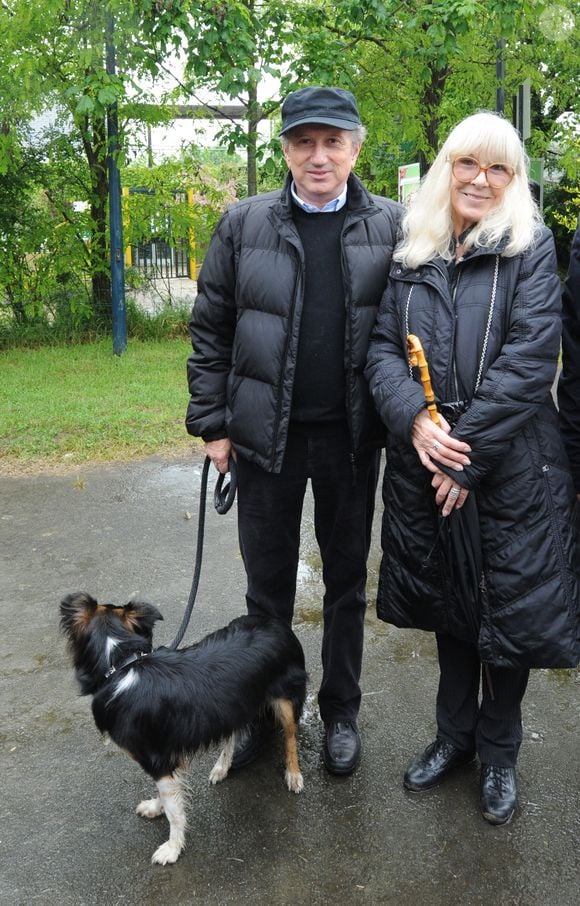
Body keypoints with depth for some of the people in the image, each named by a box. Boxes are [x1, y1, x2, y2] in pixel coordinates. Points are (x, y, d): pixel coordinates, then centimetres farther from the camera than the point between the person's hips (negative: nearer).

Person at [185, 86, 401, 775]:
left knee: (346, 584, 15)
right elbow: (209, 330, 2)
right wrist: (212, 422, -1)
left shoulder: (388, 226, -1)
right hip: (266, 437, 0)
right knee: (267, 587, 13)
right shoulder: (244, 224, -1)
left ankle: (340, 712, 35)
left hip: (351, 438, 0)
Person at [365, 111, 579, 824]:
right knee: (447, 605, 17)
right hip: (424, 463, 3)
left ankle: (499, 752, 33)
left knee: (509, 613, 8)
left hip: (512, 465, -3)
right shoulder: (411, 256, 8)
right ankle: (454, 733, 39)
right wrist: (413, 418, -16)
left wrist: (468, 450, -17)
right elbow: (382, 346, 2)